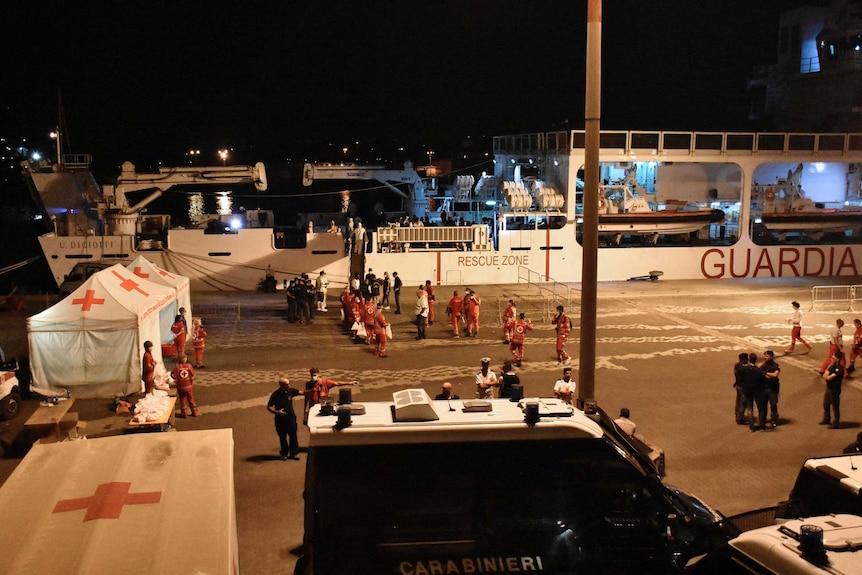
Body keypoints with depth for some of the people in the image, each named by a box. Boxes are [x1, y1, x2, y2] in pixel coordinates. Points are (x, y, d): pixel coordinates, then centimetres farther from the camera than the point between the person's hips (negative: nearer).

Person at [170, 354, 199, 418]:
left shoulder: (177, 367, -15)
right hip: (189, 386, 1)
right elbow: (193, 375, -9)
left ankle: (183, 414, 17)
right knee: (191, 399, 14)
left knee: (182, 400, 12)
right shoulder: (189, 366, -13)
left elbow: (174, 377, -16)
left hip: (181, 387, -1)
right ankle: (195, 412, 19)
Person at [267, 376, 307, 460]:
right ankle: (284, 454, 26)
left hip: (291, 418, 2)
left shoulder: (290, 391, -5)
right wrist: (276, 412, -25)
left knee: (293, 436, 8)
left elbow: (301, 392, 0)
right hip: (280, 419, -2)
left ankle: (294, 453, 21)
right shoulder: (275, 395, -15)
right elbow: (269, 407, -9)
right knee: (282, 437, 10)